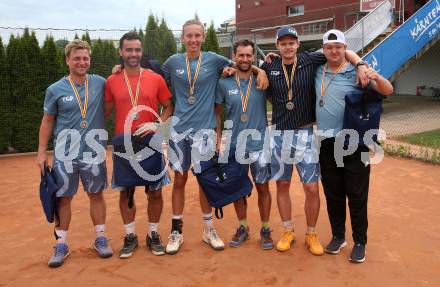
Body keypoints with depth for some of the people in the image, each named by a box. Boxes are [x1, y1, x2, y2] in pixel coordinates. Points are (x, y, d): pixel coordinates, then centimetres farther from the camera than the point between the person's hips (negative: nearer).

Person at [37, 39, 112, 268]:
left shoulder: (100, 83, 2)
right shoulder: (55, 90, -1)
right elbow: (47, 121, 5)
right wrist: (42, 153, 2)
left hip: (93, 151, 1)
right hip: (65, 152, -1)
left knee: (96, 195, 10)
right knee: (63, 197, 5)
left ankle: (100, 239, 24)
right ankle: (61, 245, 18)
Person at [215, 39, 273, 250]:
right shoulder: (224, 83, -2)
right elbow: (217, 112, 5)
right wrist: (218, 141, -1)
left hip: (260, 144, -1)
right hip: (234, 145, 1)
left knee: (263, 187, 7)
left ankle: (265, 229, 23)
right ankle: (242, 228, 29)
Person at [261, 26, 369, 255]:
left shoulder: (311, 61, -1)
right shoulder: (269, 67, 3)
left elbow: (343, 51, 4)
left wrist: (361, 64, -13)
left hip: (305, 134, -1)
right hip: (280, 134, 2)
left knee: (312, 188, -1)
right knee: (282, 185, 10)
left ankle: (311, 234, 19)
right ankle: (288, 231, 27)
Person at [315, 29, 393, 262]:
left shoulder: (357, 73, -5)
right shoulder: (317, 71, 7)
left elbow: (388, 91, -11)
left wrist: (377, 78, -32)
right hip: (327, 144, 4)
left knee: (357, 195, 3)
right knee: (333, 194, 14)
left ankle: (360, 242, 18)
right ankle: (338, 236, 30)